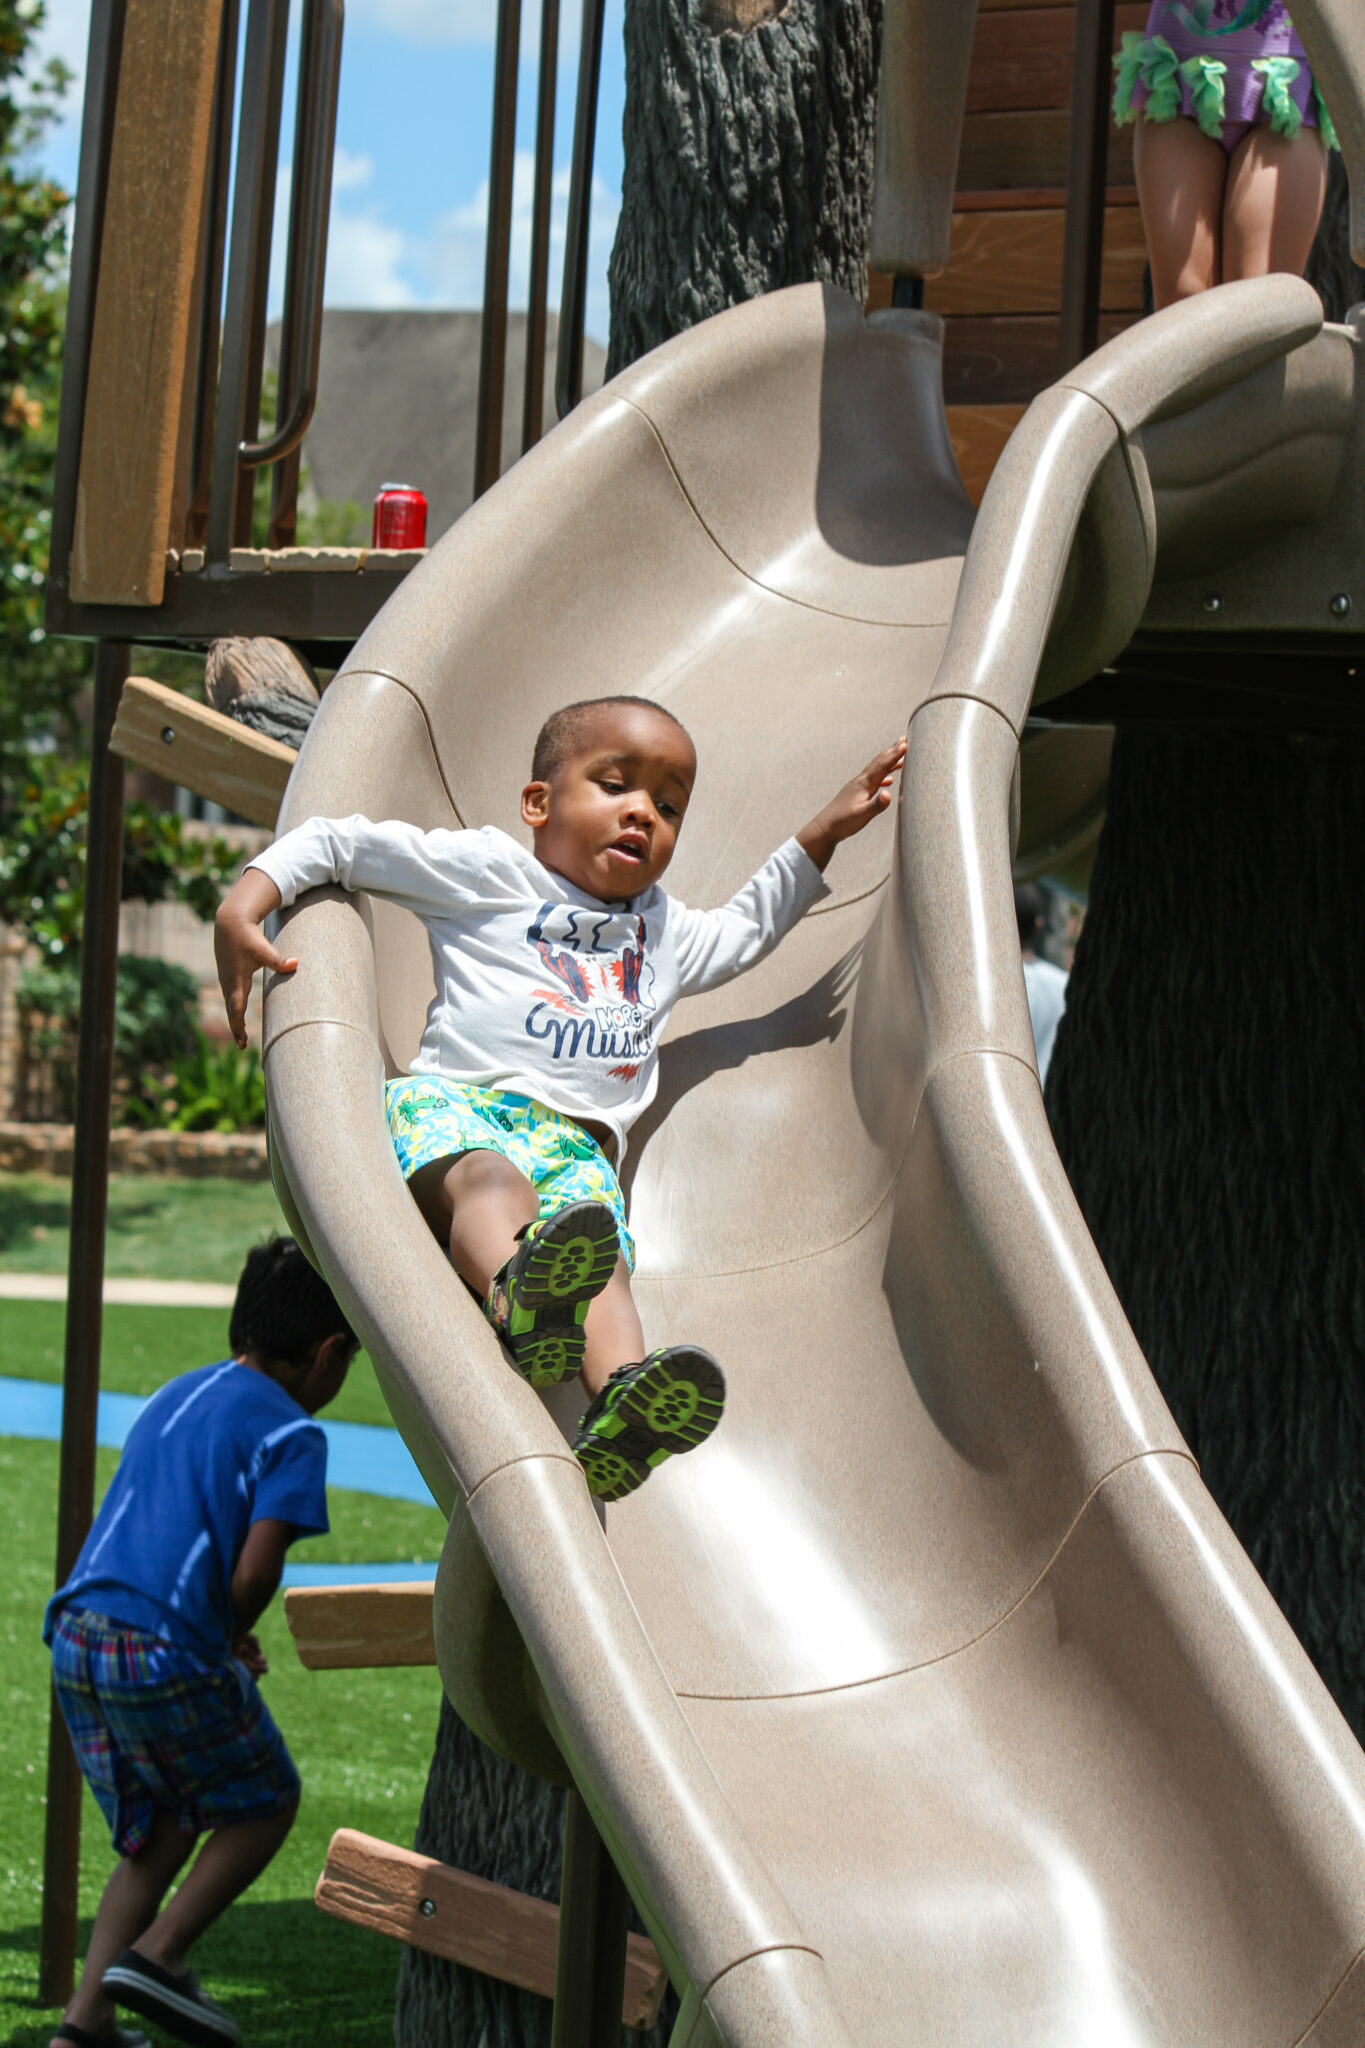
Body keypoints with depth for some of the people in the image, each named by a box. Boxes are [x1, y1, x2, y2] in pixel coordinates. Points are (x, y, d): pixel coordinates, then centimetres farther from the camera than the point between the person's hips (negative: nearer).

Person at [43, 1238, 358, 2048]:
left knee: (160, 1833, 20)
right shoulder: (292, 1434, -4)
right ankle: (157, 1952, 1)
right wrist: (230, 1636, 7)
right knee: (265, 1804, 15)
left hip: (77, 1634, 7)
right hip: (167, 1652, -7)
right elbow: (255, 1569, -14)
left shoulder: (175, 1396, 20)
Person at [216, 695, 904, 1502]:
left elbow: (742, 932, 55)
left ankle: (623, 1403, -61)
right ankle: (516, 1292, -75)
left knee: (599, 1251, -31)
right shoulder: (485, 870, 17)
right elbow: (340, 843, 13)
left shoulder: (664, 932, 37)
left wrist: (823, 835, 48)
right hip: (457, 1103, -4)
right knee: (489, 1178, -41)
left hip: (579, 1144, 4)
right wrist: (246, 904, -3)